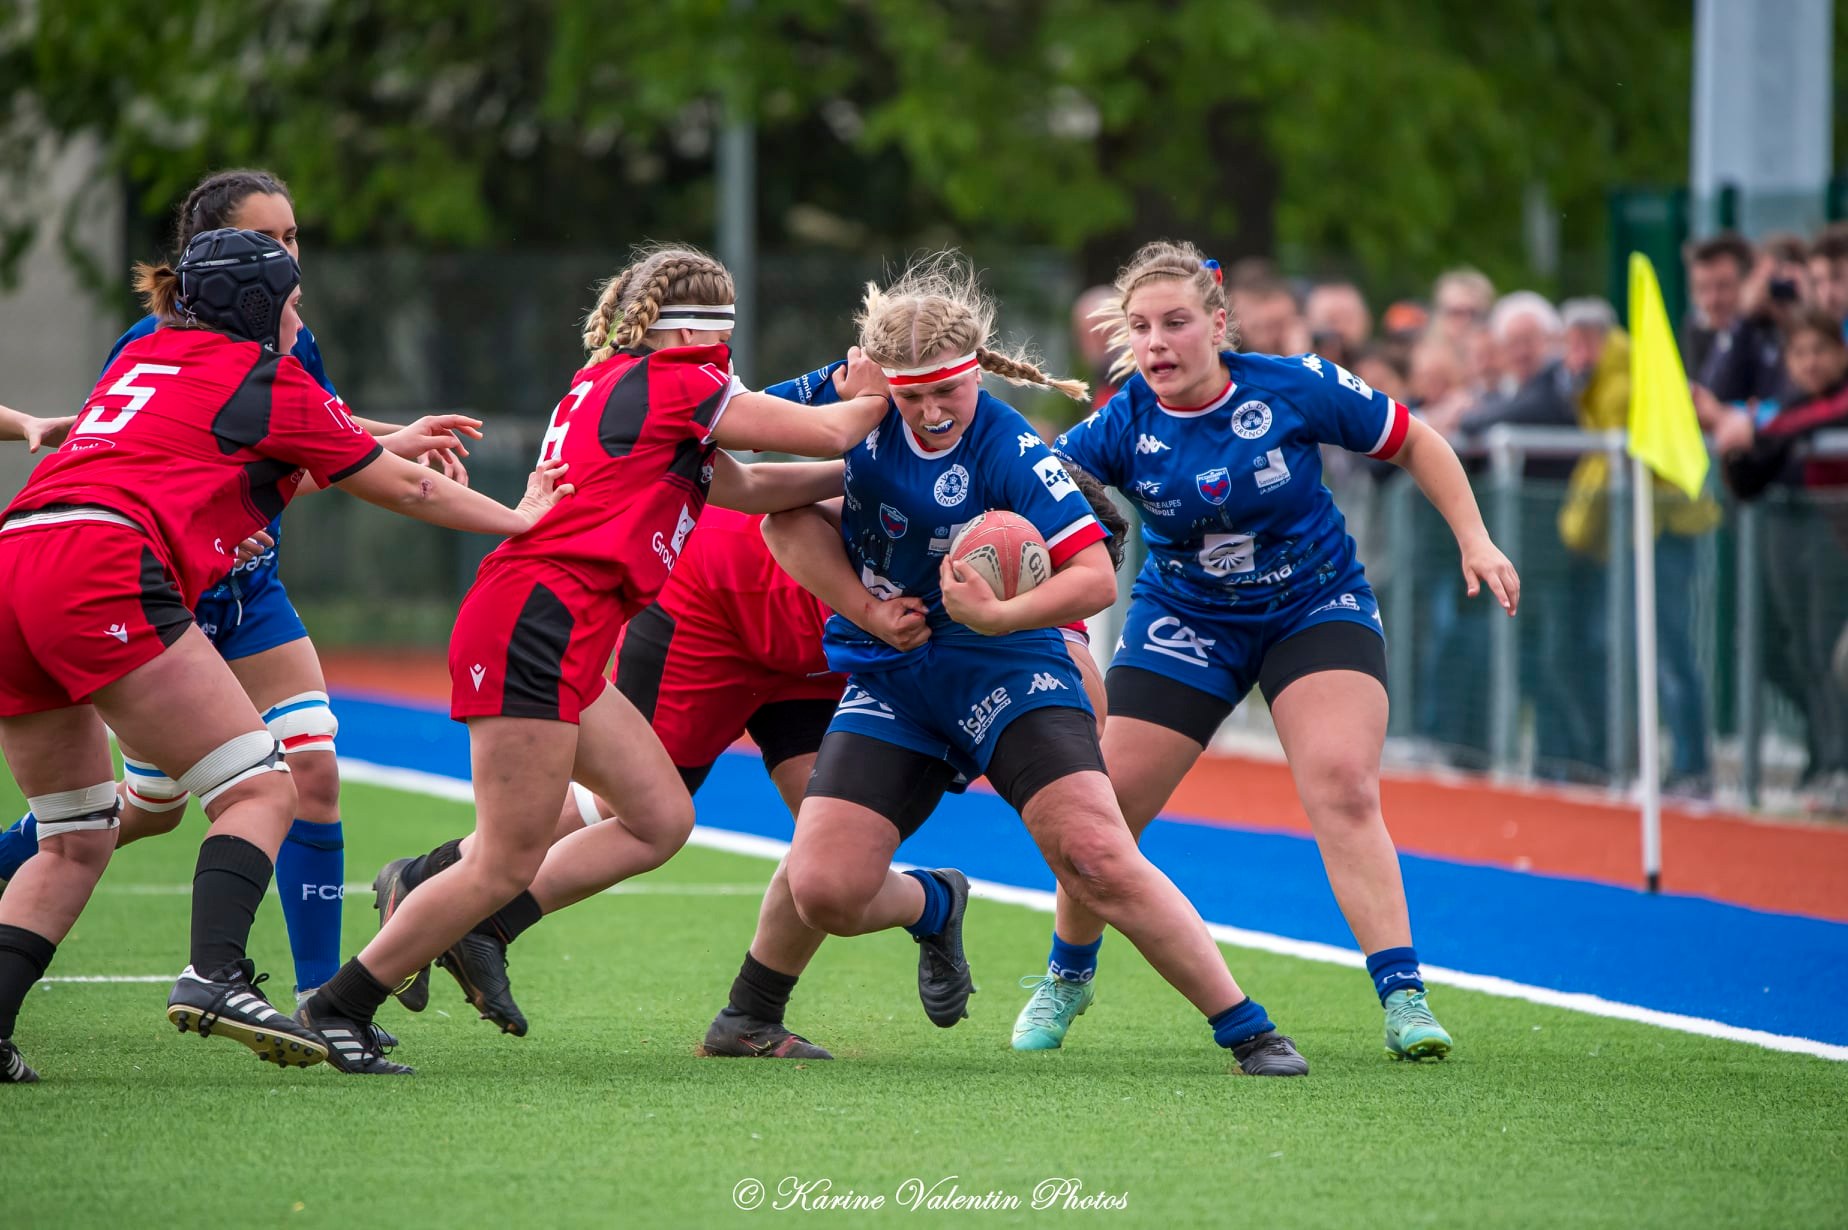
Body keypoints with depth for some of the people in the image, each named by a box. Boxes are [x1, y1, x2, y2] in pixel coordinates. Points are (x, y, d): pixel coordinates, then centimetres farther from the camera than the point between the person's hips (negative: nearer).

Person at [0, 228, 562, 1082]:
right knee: (260, 790, -3)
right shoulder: (261, 375, 11)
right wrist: (518, 519, 35)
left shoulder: (143, 359, 30)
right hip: (102, 572, -8)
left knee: (77, 840, 16)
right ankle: (214, 975, -24)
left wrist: (390, 444, 53)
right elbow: (400, 490, 20)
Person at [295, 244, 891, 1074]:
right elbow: (825, 431, -3)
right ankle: (336, 1008, 0)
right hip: (536, 625, -10)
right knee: (508, 864, -8)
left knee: (662, 818, 9)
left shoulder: (613, 387, 22)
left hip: (563, 644, 10)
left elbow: (745, 489, 30)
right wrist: (888, 396, 15)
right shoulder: (672, 384, -6)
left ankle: (475, 927, 11)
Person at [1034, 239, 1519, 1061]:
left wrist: (1474, 540, -9)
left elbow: (1411, 441, -4)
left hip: (1316, 610, -2)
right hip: (1184, 621, 2)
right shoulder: (1125, 424, -13)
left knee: (1342, 788, -23)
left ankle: (1402, 999, -21)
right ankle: (1066, 978, 24)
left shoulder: (1295, 388, -17)